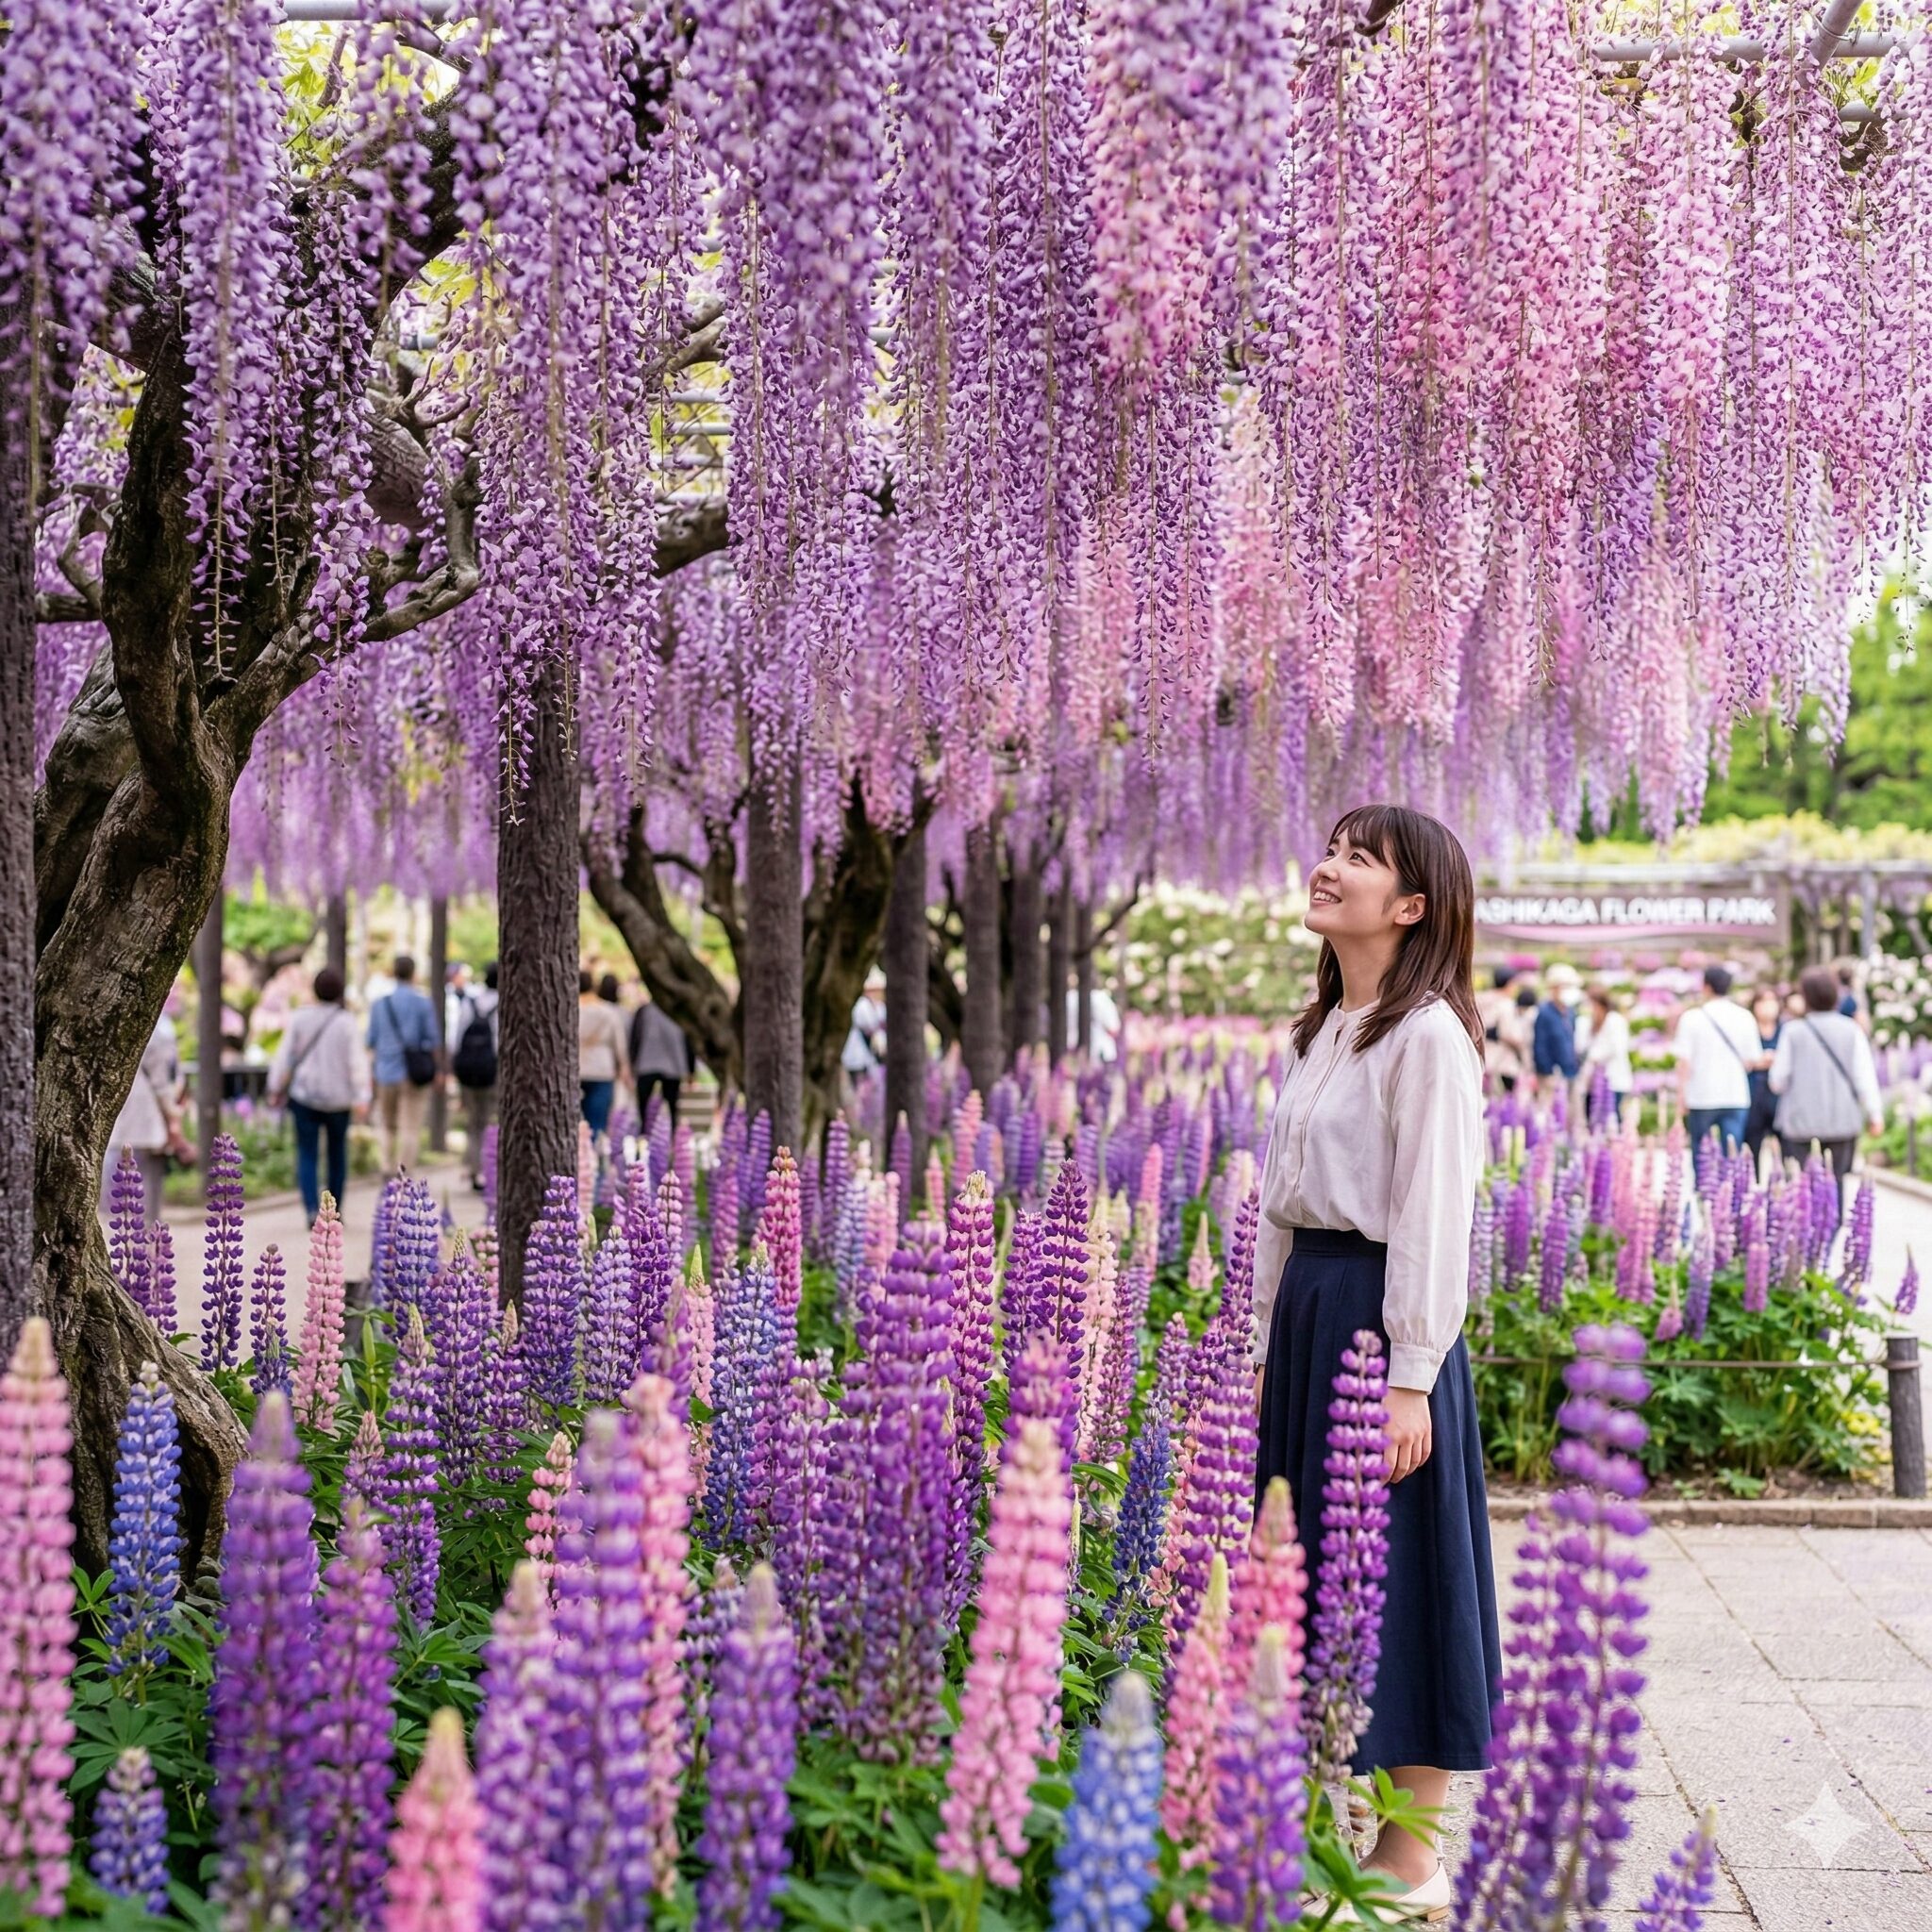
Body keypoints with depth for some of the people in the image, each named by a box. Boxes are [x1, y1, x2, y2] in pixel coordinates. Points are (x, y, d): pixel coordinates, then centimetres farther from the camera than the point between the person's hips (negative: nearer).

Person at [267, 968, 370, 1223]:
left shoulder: (299, 1018, -3)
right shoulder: (346, 1022, -7)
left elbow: (285, 1056, 0)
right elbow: (357, 1061, -10)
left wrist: (276, 1088, 9)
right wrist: (361, 1098, -8)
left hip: (305, 1095, 0)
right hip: (338, 1098, 0)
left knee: (307, 1155, 1)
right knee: (338, 1153, 16)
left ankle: (312, 1208, -17)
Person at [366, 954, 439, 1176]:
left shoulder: (381, 1002, 1)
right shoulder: (423, 1002, -5)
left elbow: (370, 1041, 3)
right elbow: (432, 1039, -4)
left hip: (387, 1073, 2)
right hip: (415, 1073, -2)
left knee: (386, 1124, 16)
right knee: (411, 1128, 1)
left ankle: (388, 1170, 2)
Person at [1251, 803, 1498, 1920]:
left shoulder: (1428, 1036, -13)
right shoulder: (1323, 1033, 14)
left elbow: (1435, 1215, -16)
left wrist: (1410, 1378, -19)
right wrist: (1265, 1341, 16)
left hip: (1380, 1311, -8)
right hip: (1306, 1304, 9)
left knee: (1394, 1571, 0)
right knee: (1314, 1563, 13)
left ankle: (1414, 1860, 11)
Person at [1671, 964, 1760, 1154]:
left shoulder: (1691, 1018, -5)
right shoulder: (1745, 1018, 3)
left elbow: (1684, 1061, -7)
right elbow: (1750, 1061, 4)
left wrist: (1681, 1095, 1)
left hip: (1701, 1097, -2)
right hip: (1736, 1096, 2)